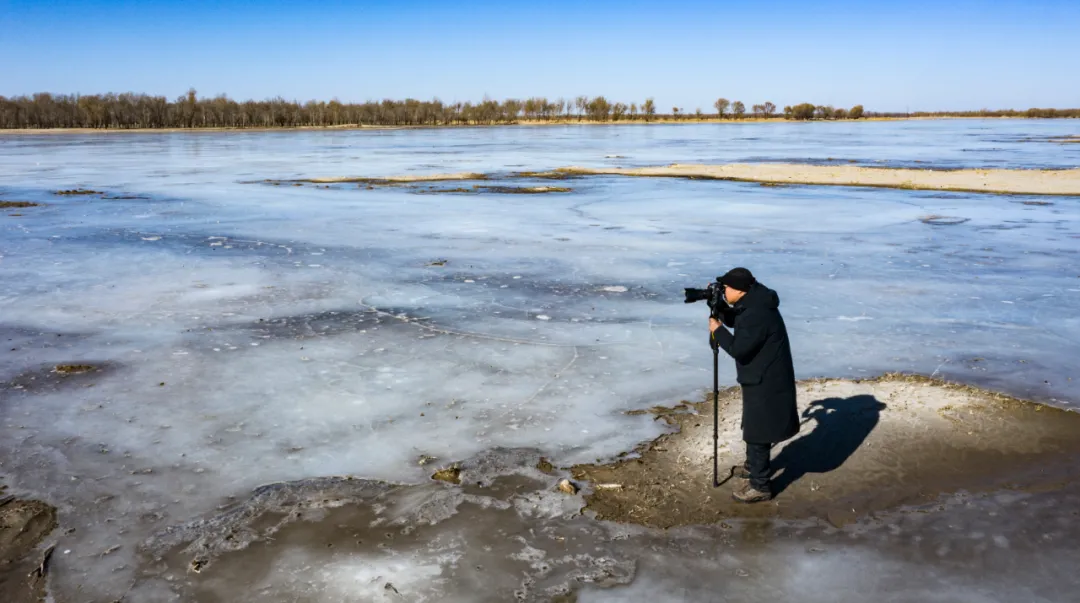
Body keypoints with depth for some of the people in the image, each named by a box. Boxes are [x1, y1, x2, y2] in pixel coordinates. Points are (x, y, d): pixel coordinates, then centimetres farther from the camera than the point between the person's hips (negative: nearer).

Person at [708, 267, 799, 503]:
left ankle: (760, 486, 7)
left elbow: (738, 349, -27)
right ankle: (752, 466, 43)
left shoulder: (757, 314, -29)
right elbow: (735, 320, 19)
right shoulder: (752, 303, 4)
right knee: (753, 427, 25)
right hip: (761, 378, 10)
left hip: (766, 383, -10)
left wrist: (717, 329, -13)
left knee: (758, 432, -2)